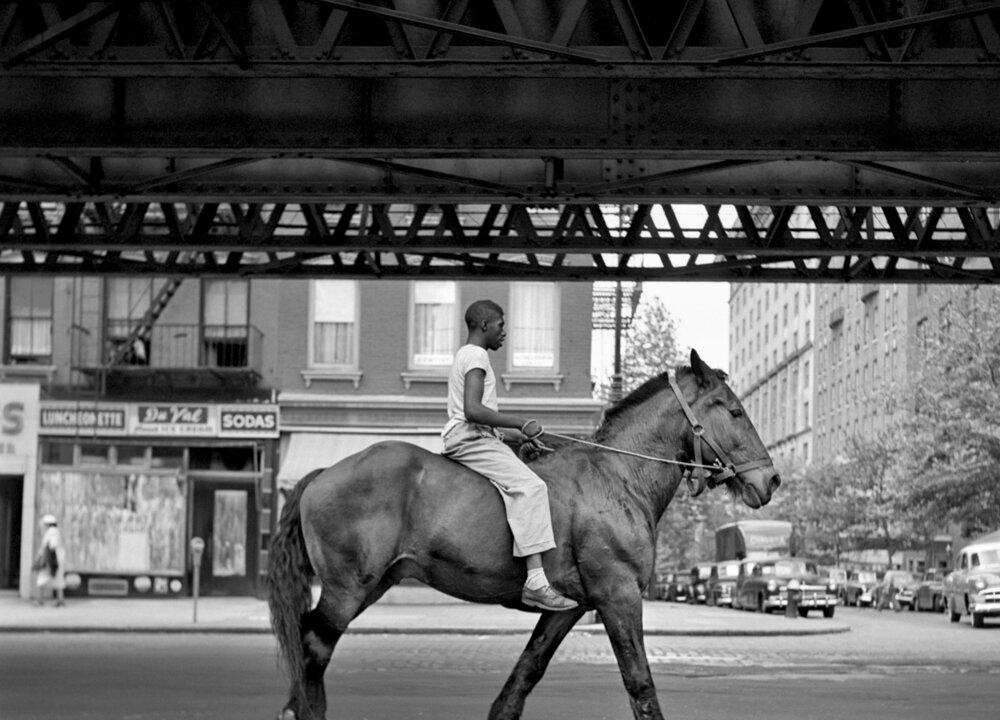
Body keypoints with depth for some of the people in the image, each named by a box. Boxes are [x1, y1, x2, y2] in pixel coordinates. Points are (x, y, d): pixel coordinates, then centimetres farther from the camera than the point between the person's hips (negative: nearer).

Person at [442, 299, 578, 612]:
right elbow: (473, 410, -23)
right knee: (530, 486, -24)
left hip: (472, 439, 11)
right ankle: (535, 581, -36)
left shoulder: (465, 356, 23)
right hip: (470, 439, -11)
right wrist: (520, 423, -17)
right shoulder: (476, 356, -9)